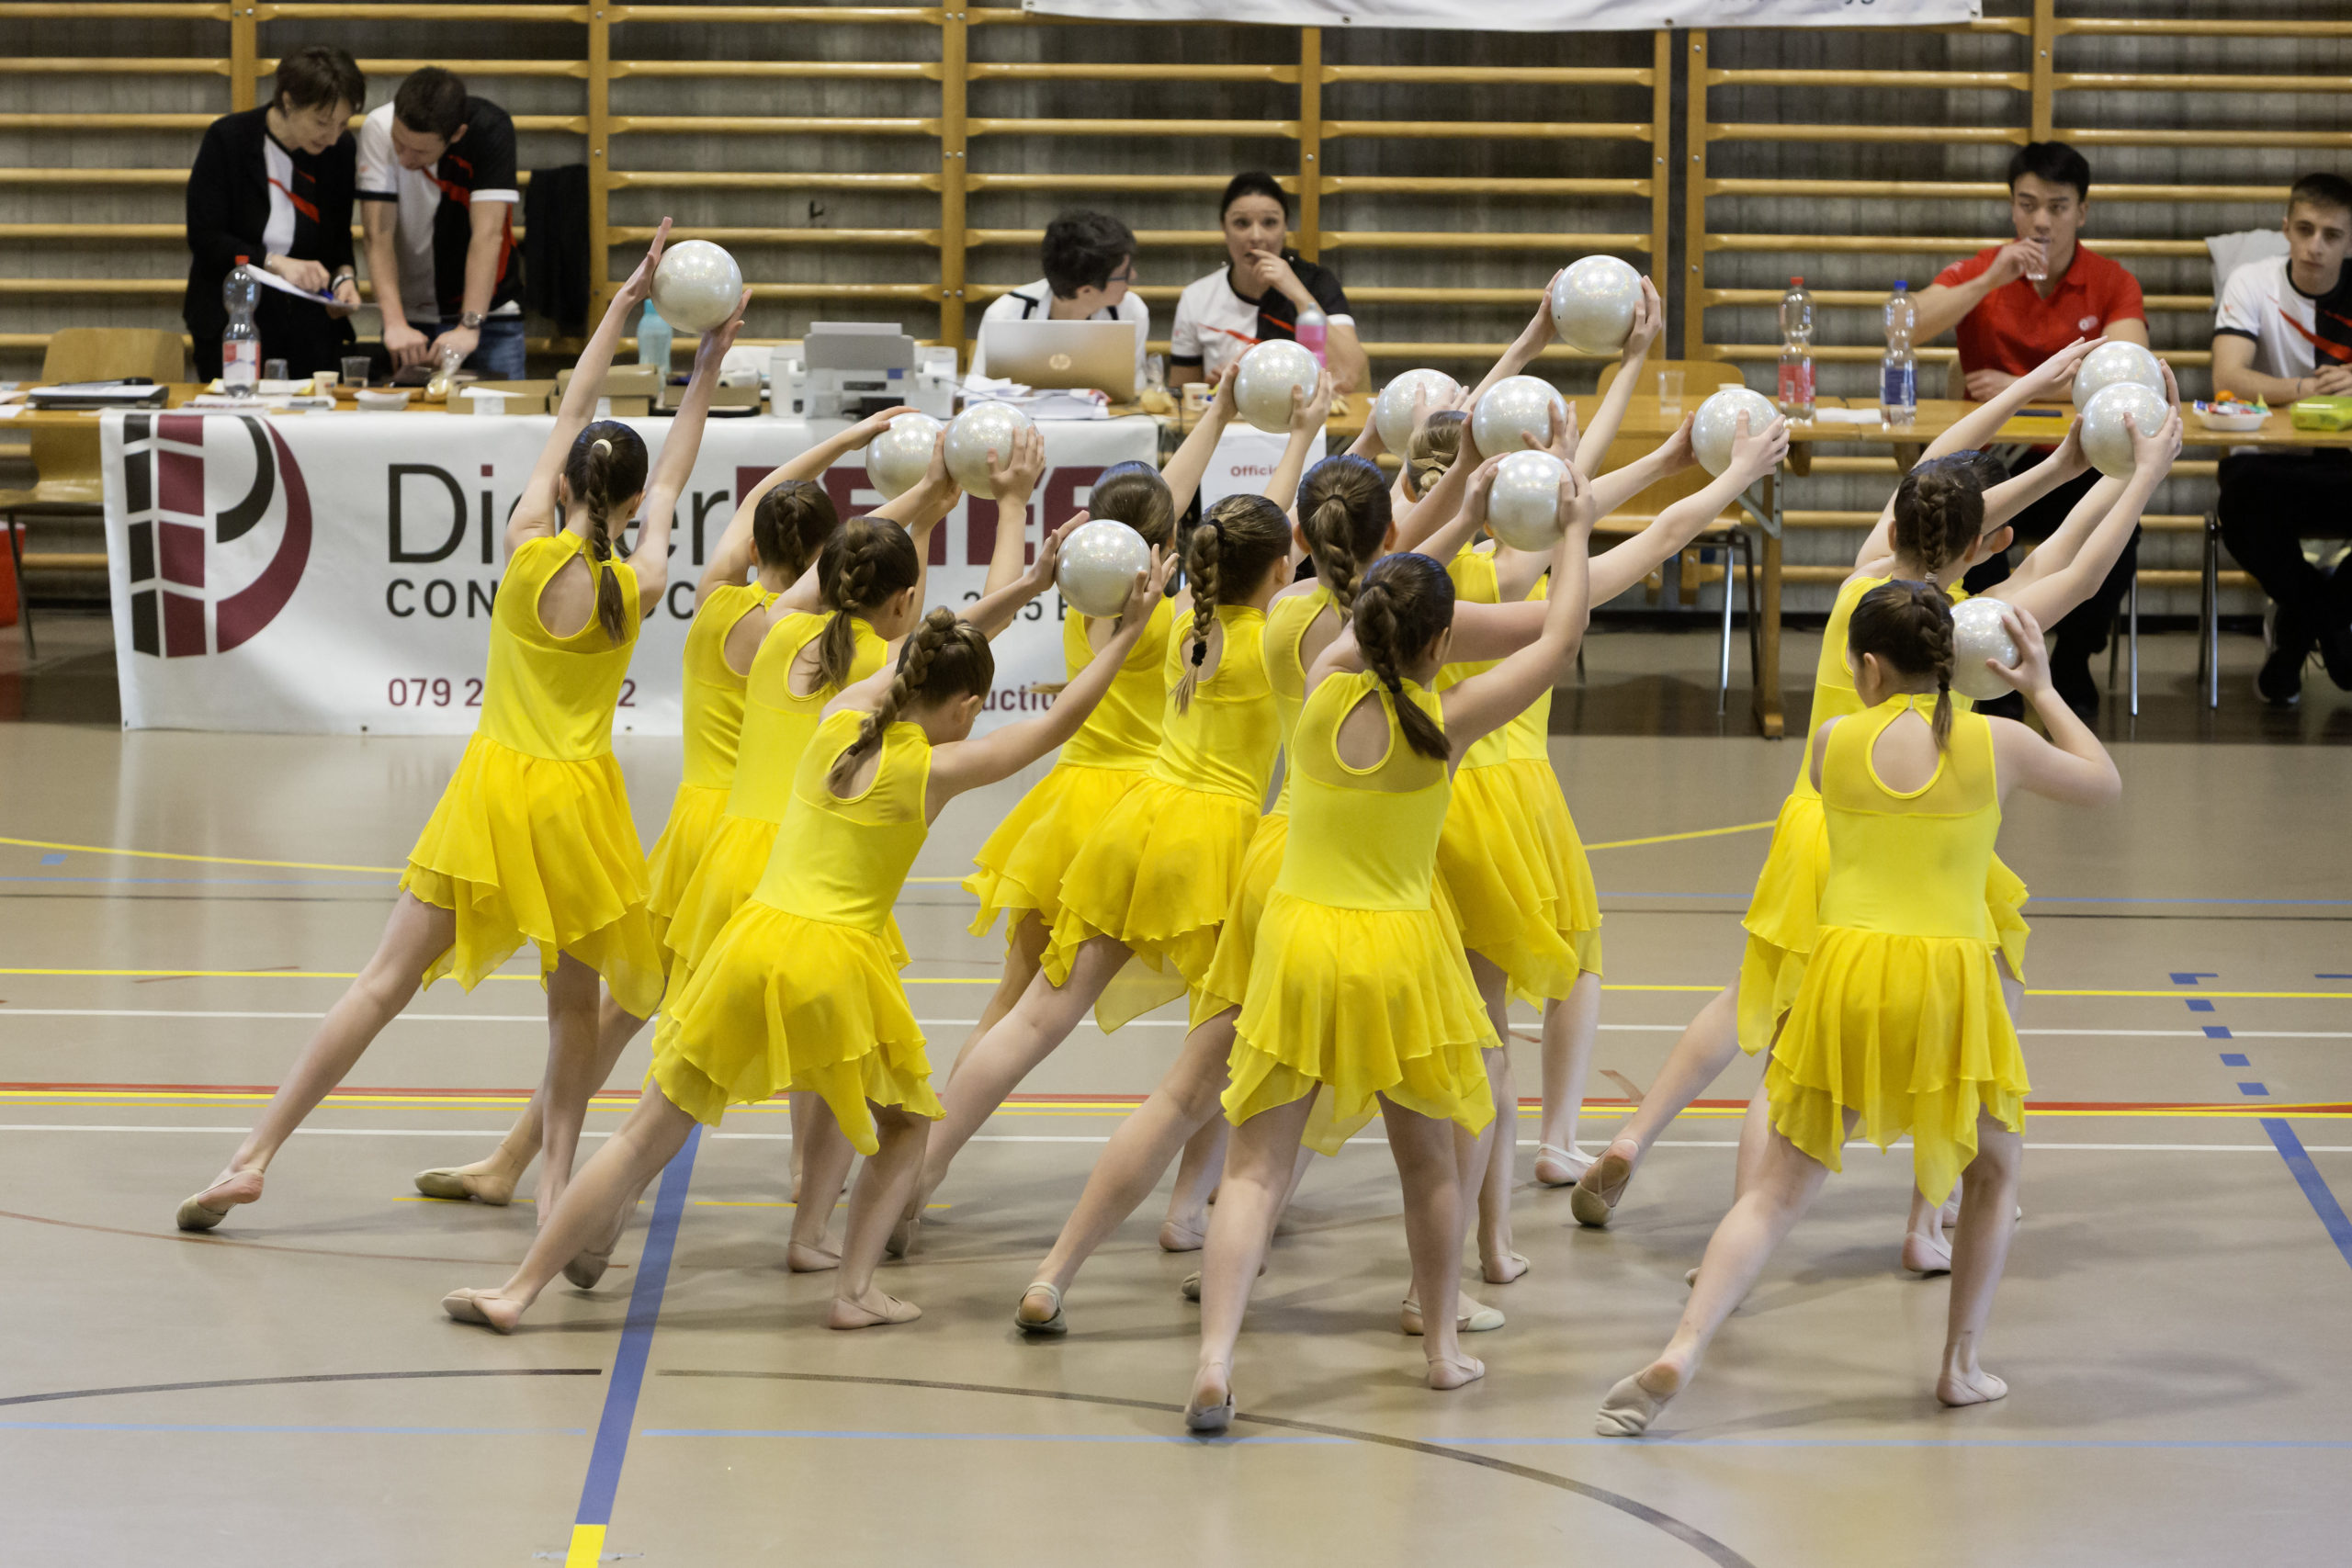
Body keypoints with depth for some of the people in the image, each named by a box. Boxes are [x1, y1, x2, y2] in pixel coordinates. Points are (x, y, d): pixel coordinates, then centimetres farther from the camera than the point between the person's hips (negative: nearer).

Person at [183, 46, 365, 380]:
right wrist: (276, 263, -23)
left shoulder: (340, 149, 0)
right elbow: (204, 238, -12)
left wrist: (343, 275, -8)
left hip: (312, 326, 3)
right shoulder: (227, 139, -10)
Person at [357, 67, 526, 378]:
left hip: (489, 310, -1)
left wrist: (469, 328, -33)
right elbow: (379, 234, -19)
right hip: (411, 316, 1)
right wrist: (395, 325, -30)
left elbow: (487, 234, -25)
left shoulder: (491, 129, -20)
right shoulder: (378, 129, -16)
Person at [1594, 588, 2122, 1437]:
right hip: (1950, 979, -1)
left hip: (1846, 976, 1)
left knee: (1778, 1190, 4)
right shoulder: (1996, 743, 3)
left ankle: (1680, 1354, -12)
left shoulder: (1832, 741, 5)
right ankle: (1962, 1362, 25)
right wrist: (2042, 687, 27)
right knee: (1995, 1169, 25)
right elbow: (2106, 783, 19)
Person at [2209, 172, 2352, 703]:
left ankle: (2298, 621, 1)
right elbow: (2228, 378, -18)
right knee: (2246, 496, -37)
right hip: (2270, 458, -2)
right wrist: (2305, 390, -35)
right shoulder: (2253, 284, -3)